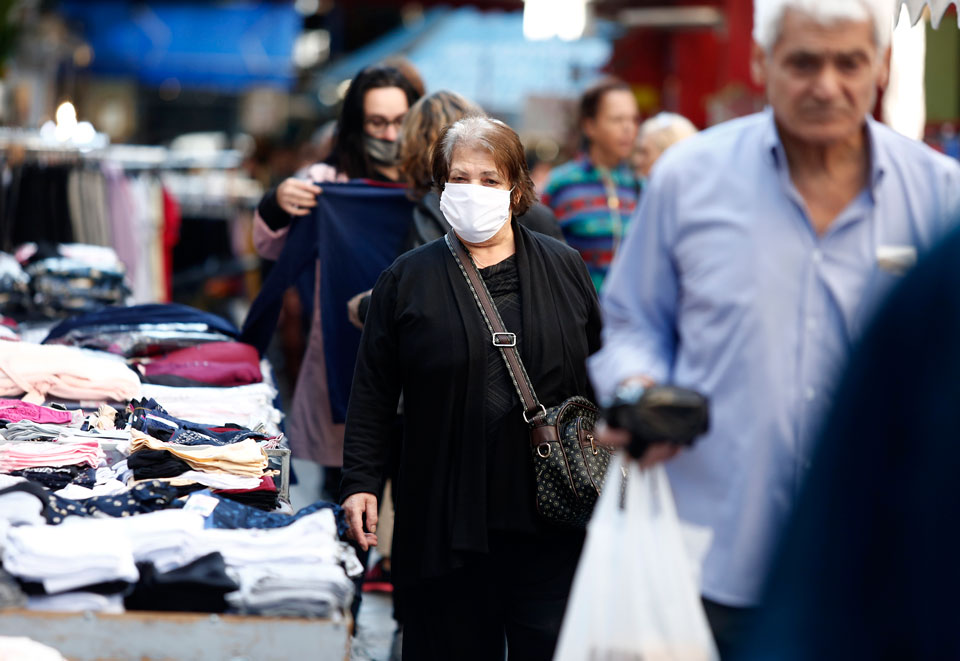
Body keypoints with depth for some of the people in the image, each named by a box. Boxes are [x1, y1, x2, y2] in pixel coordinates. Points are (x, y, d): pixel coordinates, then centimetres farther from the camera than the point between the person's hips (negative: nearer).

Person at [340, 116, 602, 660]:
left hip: (551, 519, 1)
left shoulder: (565, 268, 9)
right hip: (447, 521, -1)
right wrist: (361, 481, -2)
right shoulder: (408, 279, 6)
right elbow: (373, 392, 5)